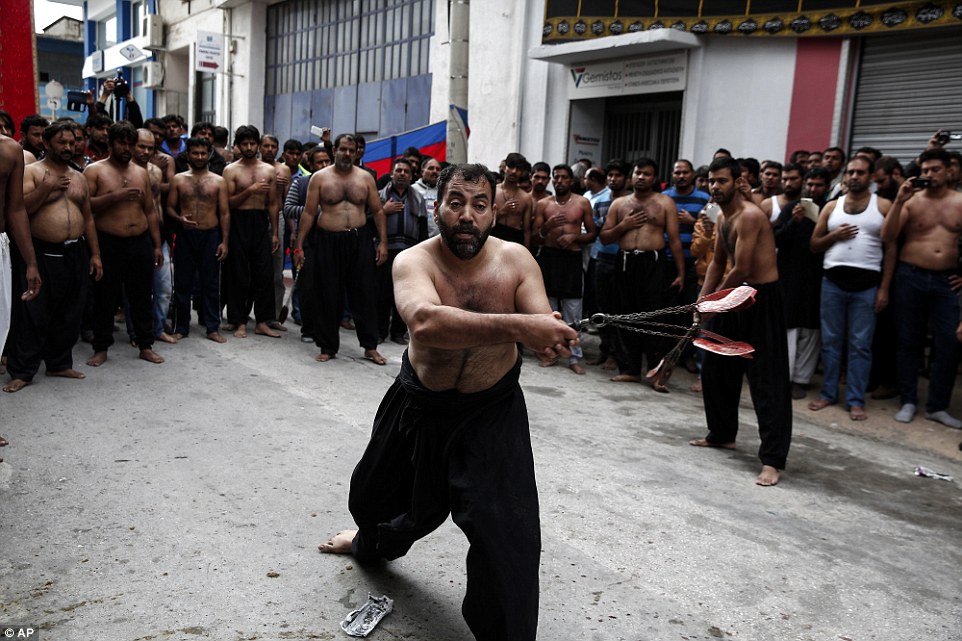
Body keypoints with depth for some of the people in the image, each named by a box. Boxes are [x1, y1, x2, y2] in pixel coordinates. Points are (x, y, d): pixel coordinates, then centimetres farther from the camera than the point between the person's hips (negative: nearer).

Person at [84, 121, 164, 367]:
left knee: (142, 297, 9)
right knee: (105, 298, 3)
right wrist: (114, 196, -21)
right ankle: (101, 348, 14)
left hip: (141, 243, 4)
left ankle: (145, 345, 18)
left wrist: (157, 245, 10)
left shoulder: (141, 173, 13)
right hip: (108, 244, -3)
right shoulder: (94, 170, 0)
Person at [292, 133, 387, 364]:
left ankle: (370, 347, 14)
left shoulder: (365, 177, 7)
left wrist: (383, 242, 1)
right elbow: (308, 213, 2)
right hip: (328, 241, -1)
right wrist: (299, 245, -2)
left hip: (360, 241, 1)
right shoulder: (319, 178, 3)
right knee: (328, 297, 4)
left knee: (365, 294, 4)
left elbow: (377, 211, 9)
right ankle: (328, 347, 16)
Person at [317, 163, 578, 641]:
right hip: (418, 404, 2)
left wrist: (557, 340, -47)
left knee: (508, 533, -15)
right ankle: (376, 543, 64)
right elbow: (425, 322, -44)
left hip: (492, 409, -1)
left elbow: (547, 337, -22)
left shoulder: (515, 261, -16)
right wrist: (516, 325, -56)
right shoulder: (414, 261, -22)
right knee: (377, 493, 25)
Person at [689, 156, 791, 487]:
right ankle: (722, 433, 35)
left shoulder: (749, 216, -19)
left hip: (762, 301, -10)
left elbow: (741, 271, -22)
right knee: (716, 369, 17)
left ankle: (772, 459, -8)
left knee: (767, 381, -10)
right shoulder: (722, 217, 11)